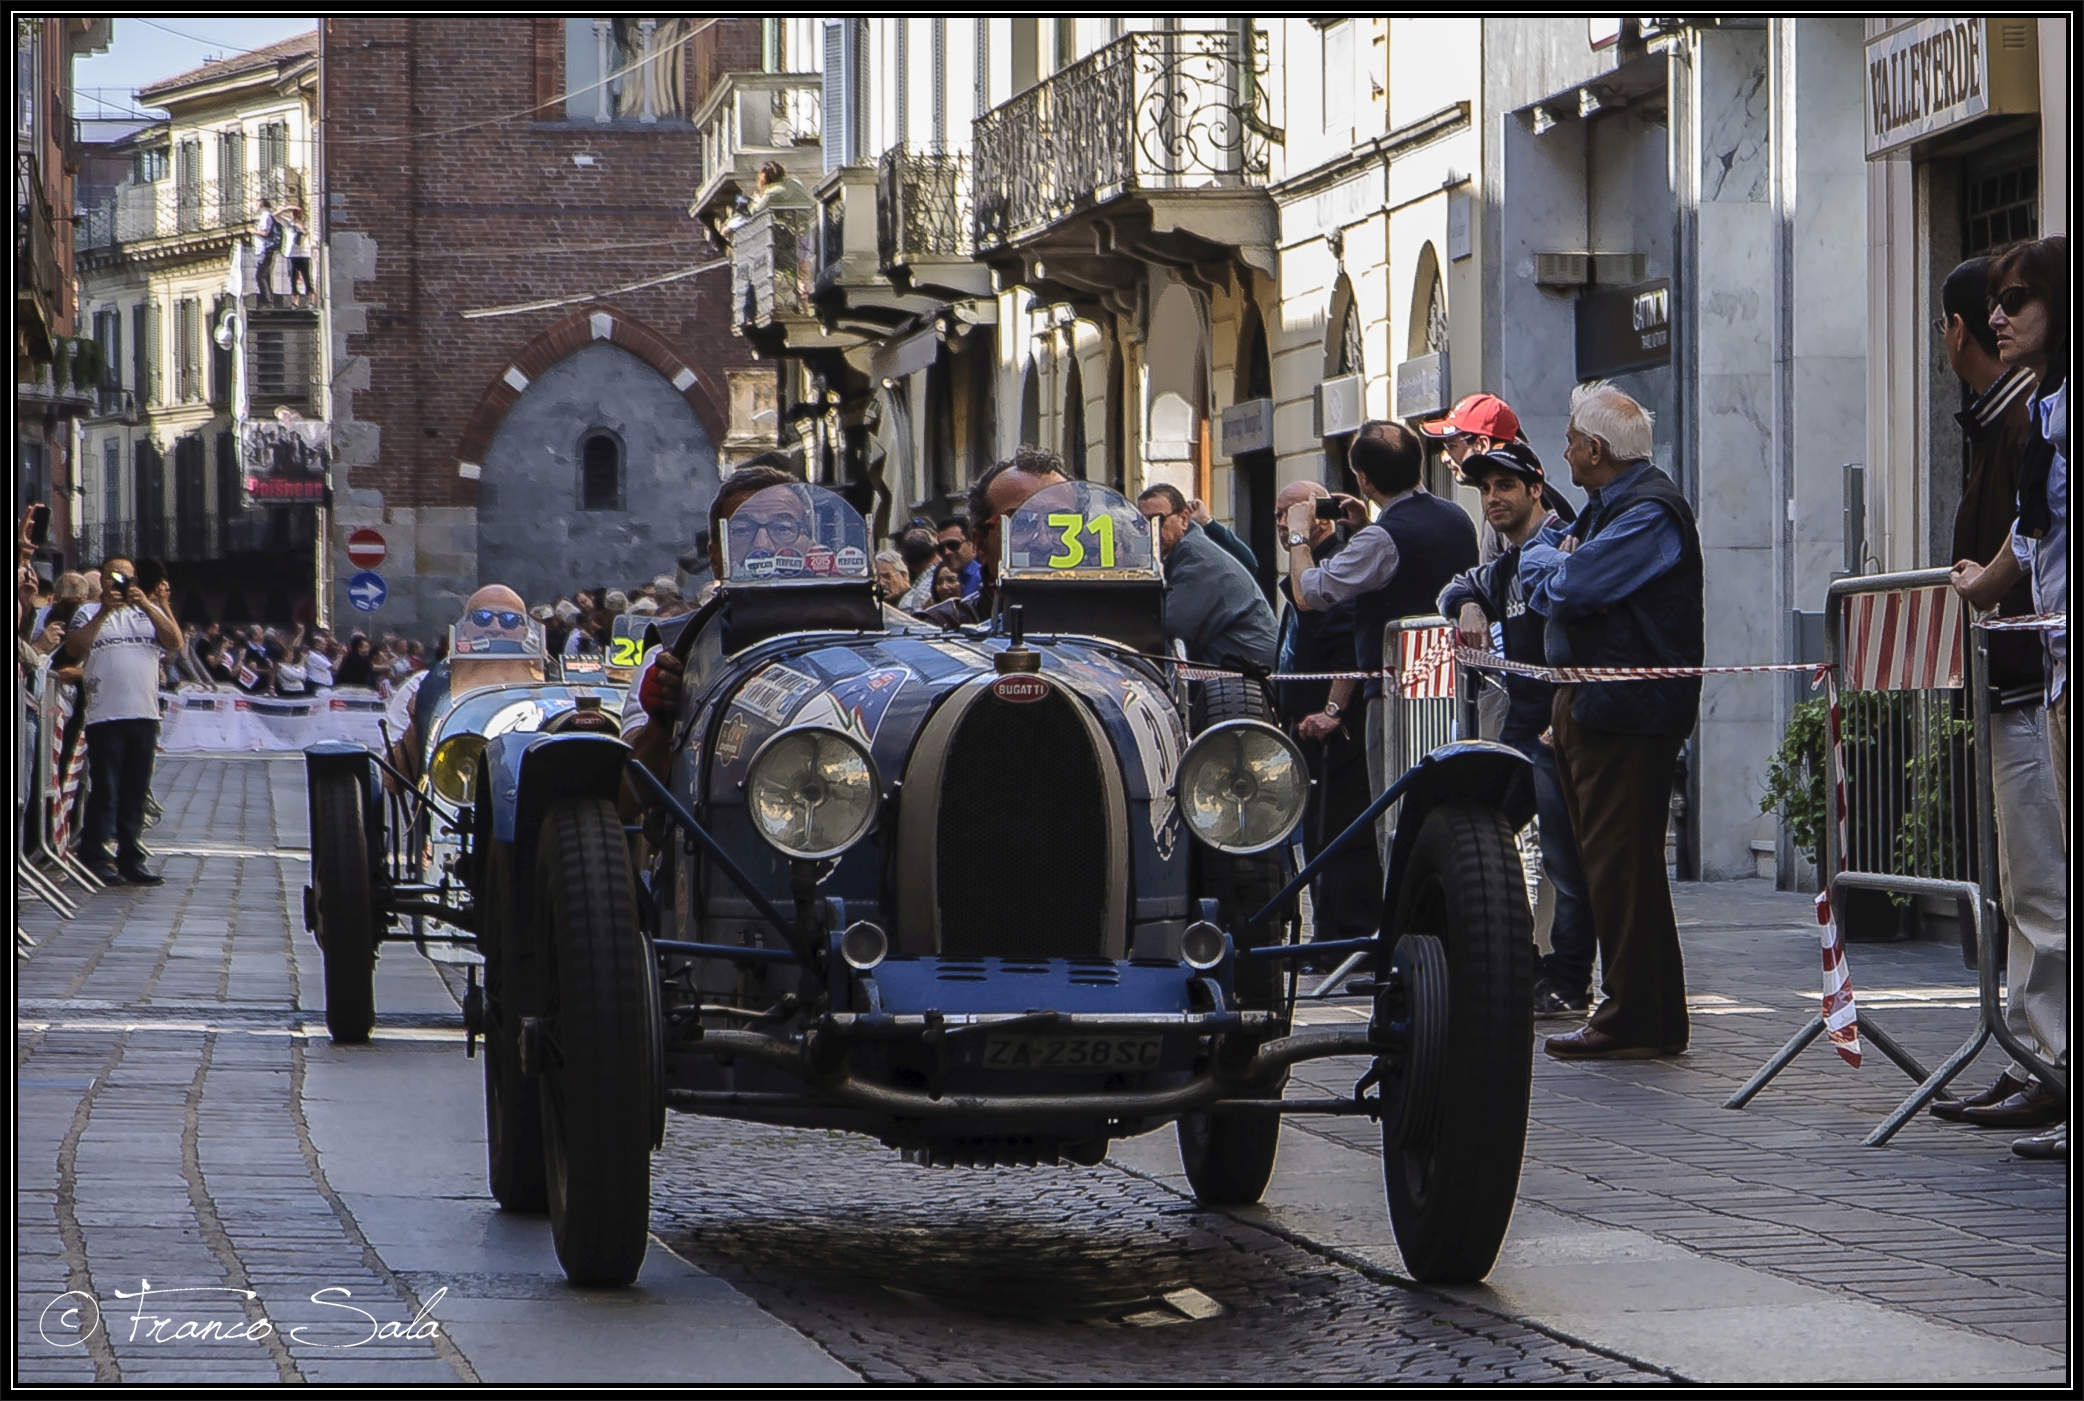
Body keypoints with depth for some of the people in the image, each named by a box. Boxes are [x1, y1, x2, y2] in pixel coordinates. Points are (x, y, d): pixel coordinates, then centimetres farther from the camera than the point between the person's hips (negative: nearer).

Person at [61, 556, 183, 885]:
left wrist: (146, 605, -8)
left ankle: (130, 861, 11)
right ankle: (95, 858, 1)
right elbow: (74, 649, -8)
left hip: (144, 715, 3)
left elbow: (175, 642, 1)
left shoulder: (149, 611, 17)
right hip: (105, 715, -3)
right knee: (105, 790, -5)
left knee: (136, 792, 7)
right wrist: (104, 612, -13)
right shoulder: (89, 612, 8)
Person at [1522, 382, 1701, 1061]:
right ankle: (1633, 1009, 16)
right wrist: (1557, 554, -2)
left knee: (1621, 863, -10)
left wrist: (1551, 562, 0)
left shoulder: (1648, 512, -14)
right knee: (1603, 860, 12)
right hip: (1588, 705, 11)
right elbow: (1534, 562, 20)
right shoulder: (1606, 505, 20)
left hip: (1627, 710, -11)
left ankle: (1638, 1021, -8)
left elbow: (1569, 586, -20)